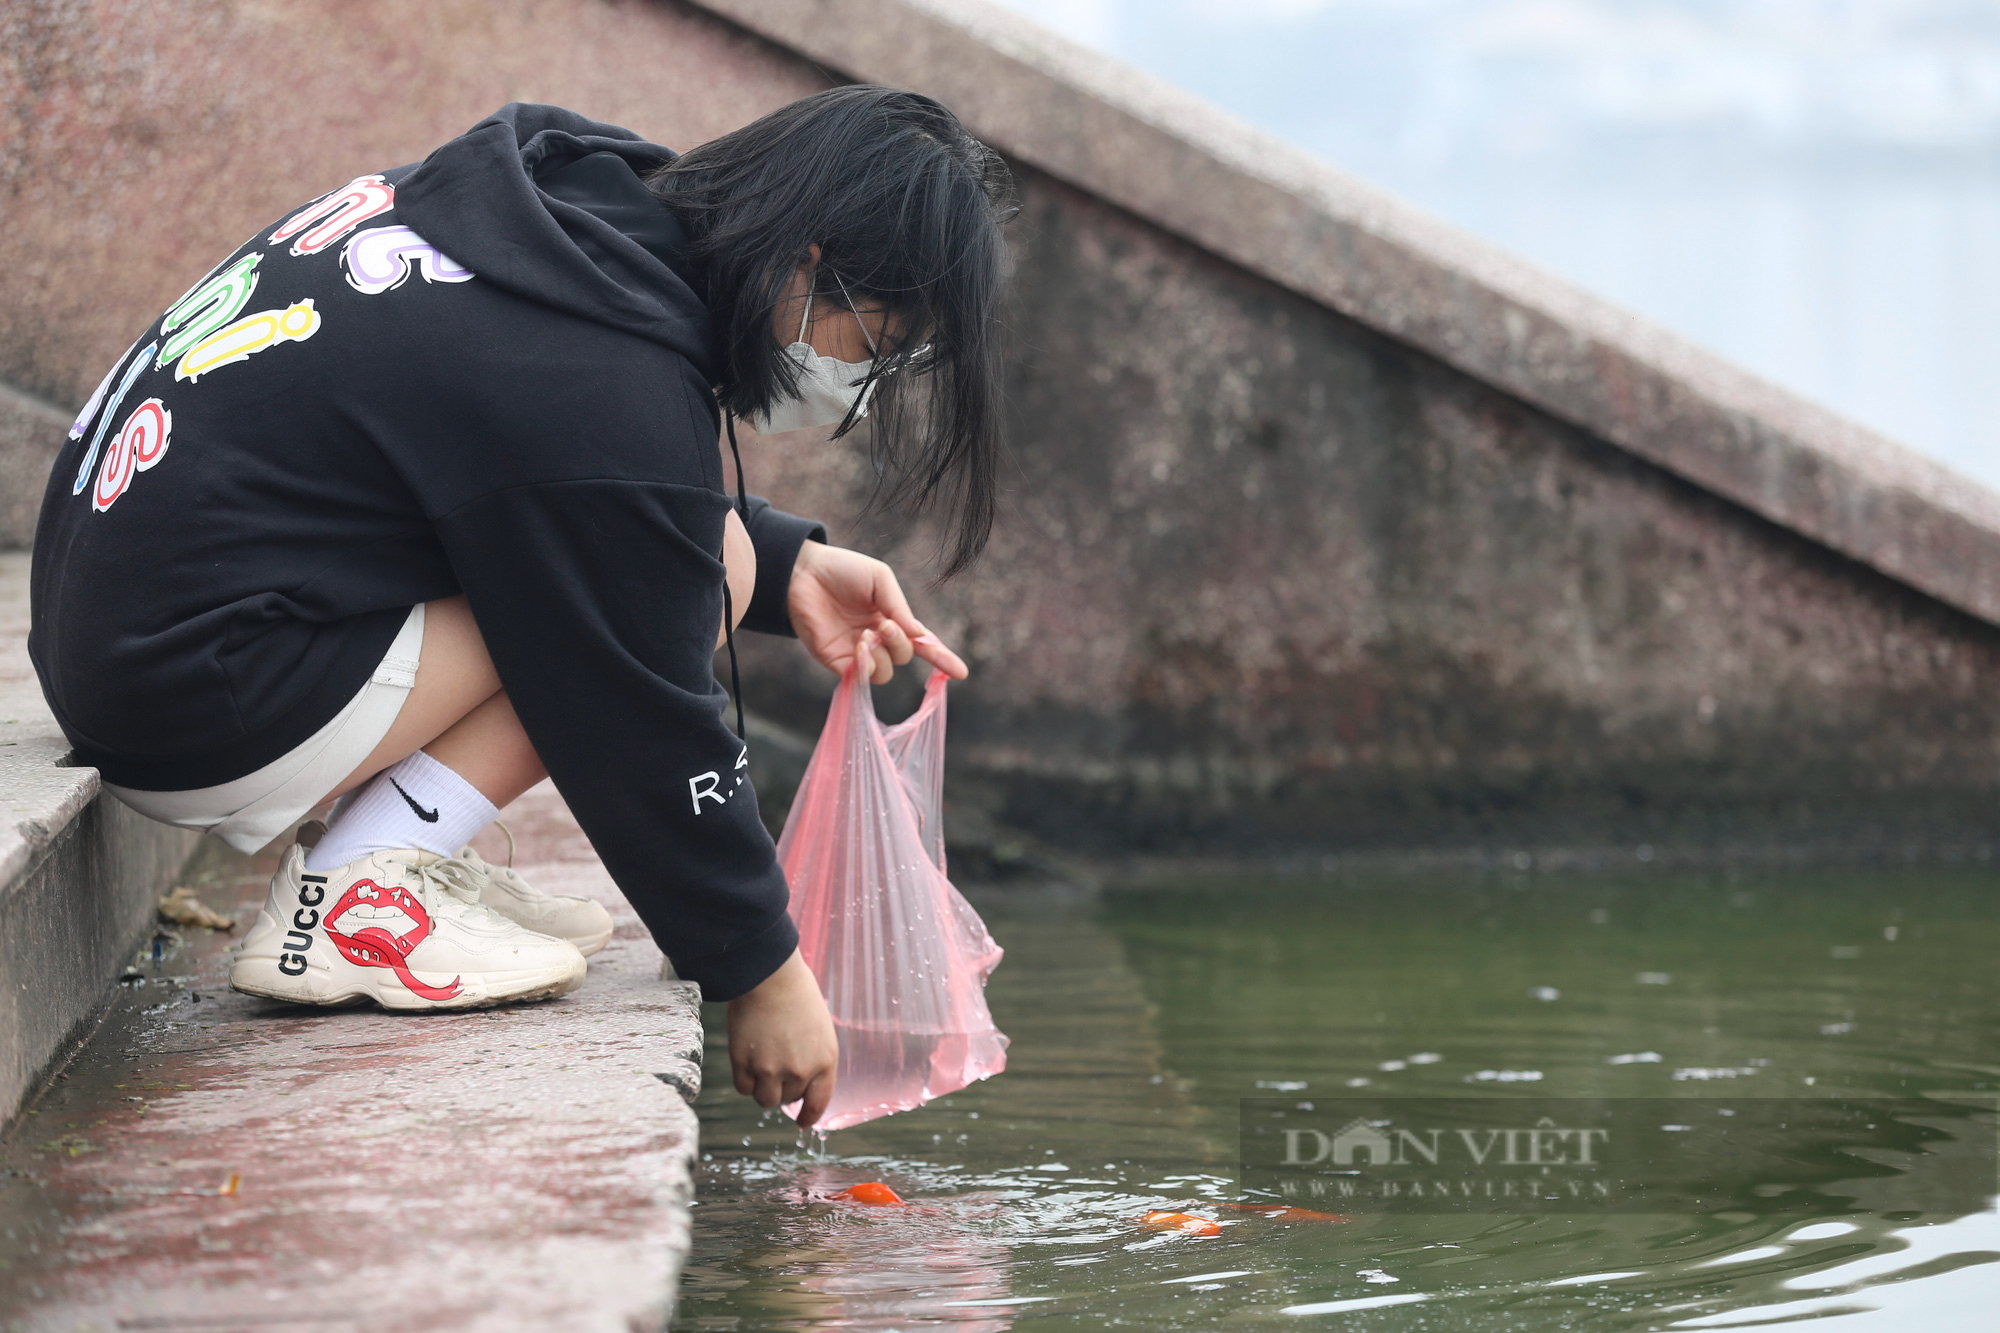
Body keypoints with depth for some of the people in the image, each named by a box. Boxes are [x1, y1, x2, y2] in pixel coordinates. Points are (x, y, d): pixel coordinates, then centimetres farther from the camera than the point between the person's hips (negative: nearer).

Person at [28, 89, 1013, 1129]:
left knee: (685, 548, 11)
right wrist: (759, 972, -2)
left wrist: (787, 563, 12)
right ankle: (348, 904, -10)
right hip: (205, 725, -10)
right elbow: (642, 725, -13)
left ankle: (400, 856, 8)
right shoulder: (609, 393, -22)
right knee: (700, 574, -12)